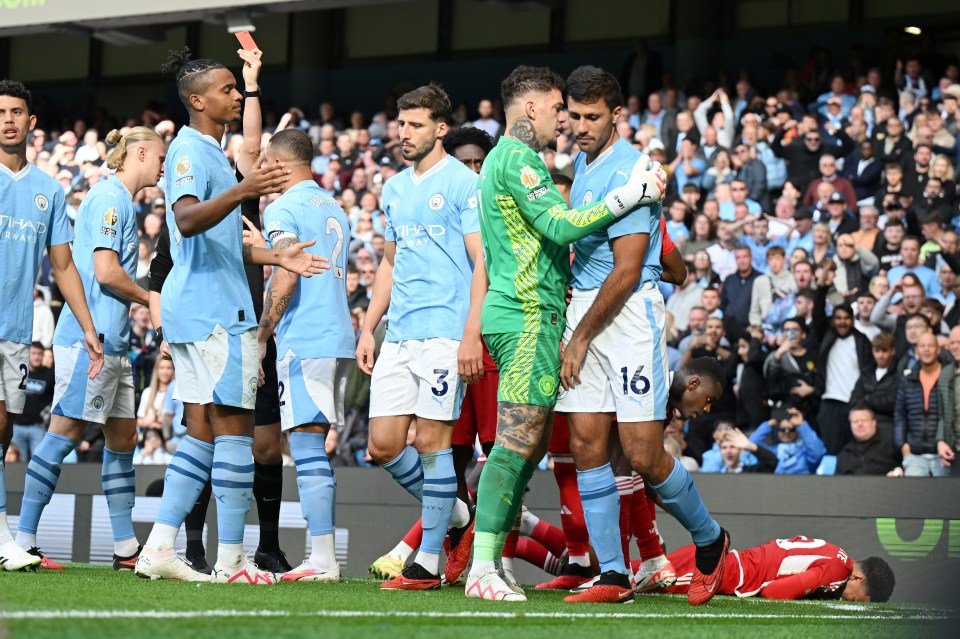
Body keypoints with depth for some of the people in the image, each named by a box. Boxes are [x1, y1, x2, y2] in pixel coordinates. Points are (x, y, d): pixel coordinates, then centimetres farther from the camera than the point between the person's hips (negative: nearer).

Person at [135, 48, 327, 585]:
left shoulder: (209, 152, 21)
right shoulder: (190, 150, -11)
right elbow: (187, 219, -29)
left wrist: (276, 257, 22)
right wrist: (240, 192, -42)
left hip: (199, 310, 10)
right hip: (214, 309, -10)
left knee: (203, 434, 10)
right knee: (234, 428, -8)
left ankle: (160, 549, 8)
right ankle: (231, 561, -7)